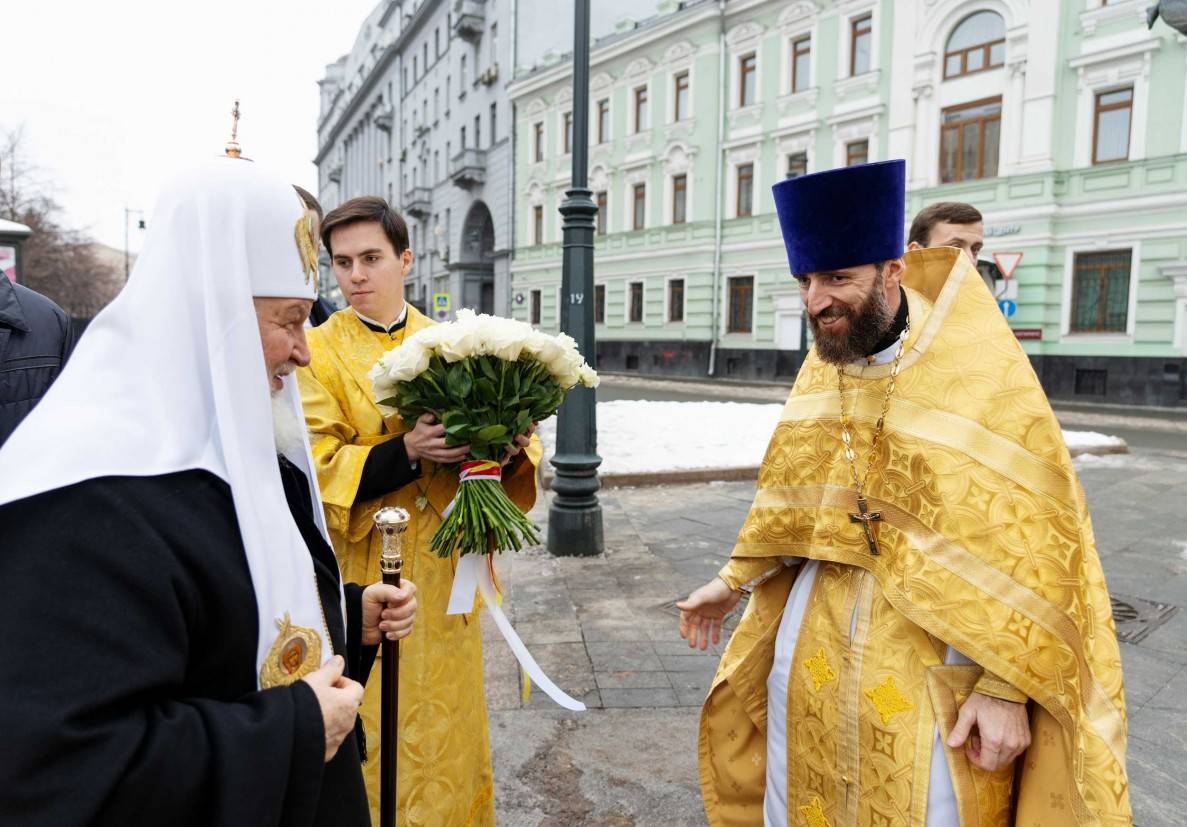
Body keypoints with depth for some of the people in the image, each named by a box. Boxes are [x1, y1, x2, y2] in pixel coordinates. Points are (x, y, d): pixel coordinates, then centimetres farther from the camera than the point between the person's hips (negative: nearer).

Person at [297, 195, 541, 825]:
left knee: (448, 714, 14)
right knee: (375, 726, 7)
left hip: (446, 564, 3)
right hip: (367, 570, -3)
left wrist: (509, 445, -16)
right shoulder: (317, 352, -4)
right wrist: (405, 452, -27)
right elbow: (319, 468, -12)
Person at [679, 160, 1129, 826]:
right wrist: (734, 581, 12)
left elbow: (1031, 542, -14)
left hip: (933, 650, -4)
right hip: (815, 643, 5)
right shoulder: (820, 369, 2)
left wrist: (1005, 686, -16)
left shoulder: (982, 377, -15)